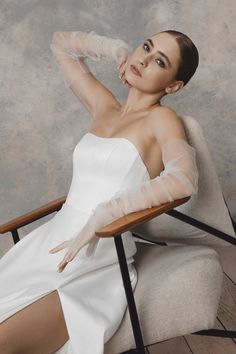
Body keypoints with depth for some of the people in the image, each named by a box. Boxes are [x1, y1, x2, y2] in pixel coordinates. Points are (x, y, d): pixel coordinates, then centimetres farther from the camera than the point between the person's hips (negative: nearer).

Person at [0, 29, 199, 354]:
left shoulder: (161, 118, -3)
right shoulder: (105, 107, 15)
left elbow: (184, 179, -25)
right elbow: (60, 43, 29)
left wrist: (99, 218, -25)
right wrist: (117, 49, 15)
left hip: (96, 260, -6)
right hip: (48, 242, 6)